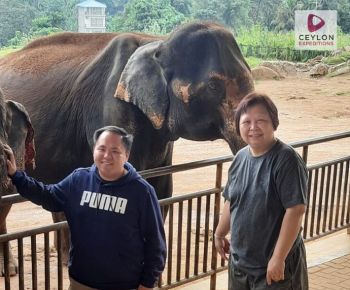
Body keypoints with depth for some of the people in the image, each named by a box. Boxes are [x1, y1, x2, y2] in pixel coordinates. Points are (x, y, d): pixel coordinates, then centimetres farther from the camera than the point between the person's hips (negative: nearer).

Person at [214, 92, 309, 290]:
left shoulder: (286, 160, -19)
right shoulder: (241, 157, 2)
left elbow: (296, 210, -22)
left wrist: (278, 258, -23)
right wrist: (220, 234, 21)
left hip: (274, 265, -6)